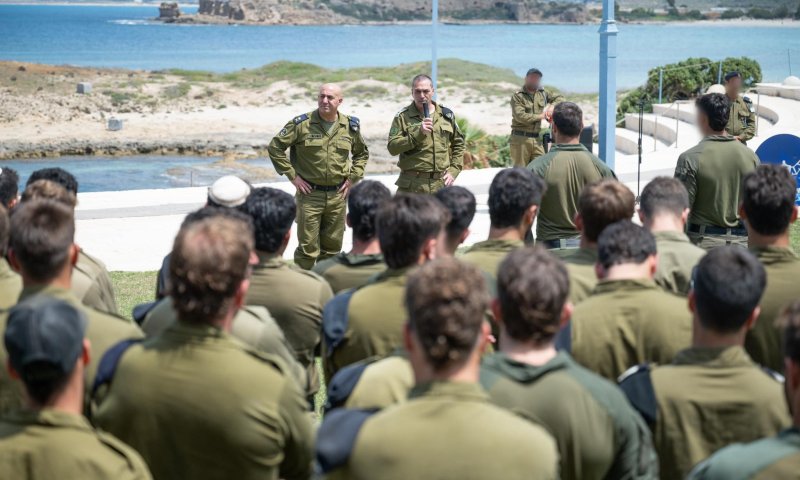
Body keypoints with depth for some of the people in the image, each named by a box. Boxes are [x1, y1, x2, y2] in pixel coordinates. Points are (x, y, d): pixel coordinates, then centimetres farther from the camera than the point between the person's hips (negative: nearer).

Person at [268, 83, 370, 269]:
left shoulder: (350, 126, 5)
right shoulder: (302, 123, -7)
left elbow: (362, 153, 21)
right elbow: (275, 147, -3)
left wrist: (352, 178, 8)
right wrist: (292, 176, -6)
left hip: (338, 196, 4)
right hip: (309, 193, -4)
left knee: (332, 248, 12)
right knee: (308, 249, -3)